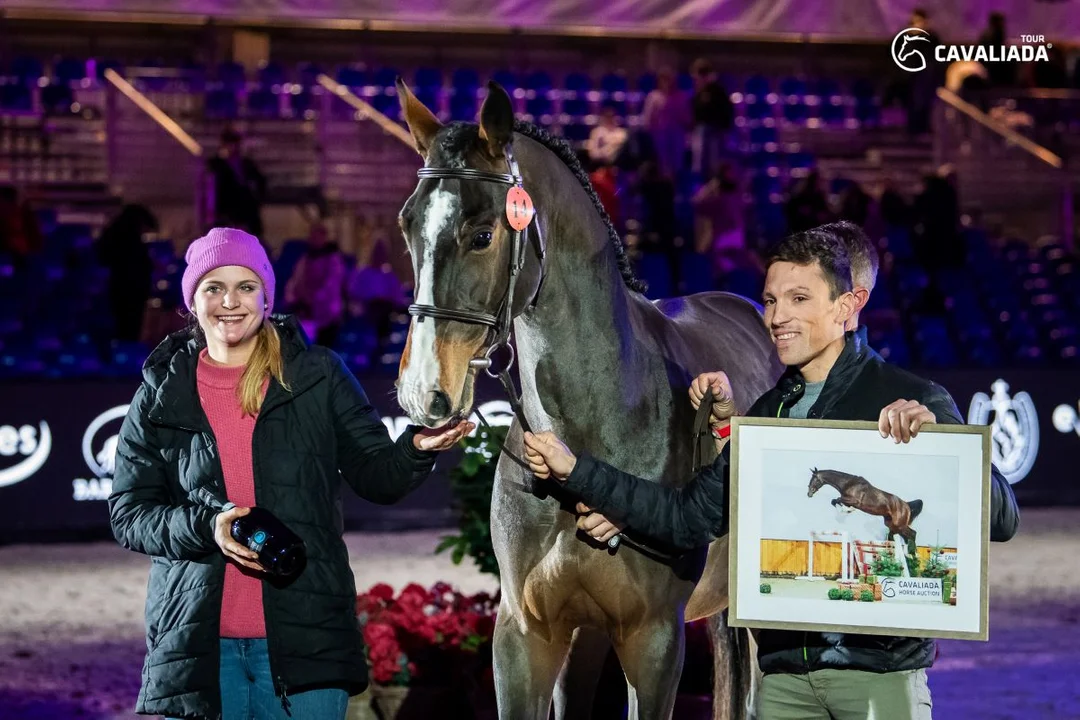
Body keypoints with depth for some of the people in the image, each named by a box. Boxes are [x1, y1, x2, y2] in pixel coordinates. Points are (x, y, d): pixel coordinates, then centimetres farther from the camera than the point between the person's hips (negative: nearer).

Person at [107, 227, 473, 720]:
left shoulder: (318, 377, 6)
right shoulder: (160, 398, 6)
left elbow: (376, 475, 7)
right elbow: (127, 514, 4)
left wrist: (417, 449, -15)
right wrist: (205, 526, -14)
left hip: (306, 637, -1)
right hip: (197, 639, 1)